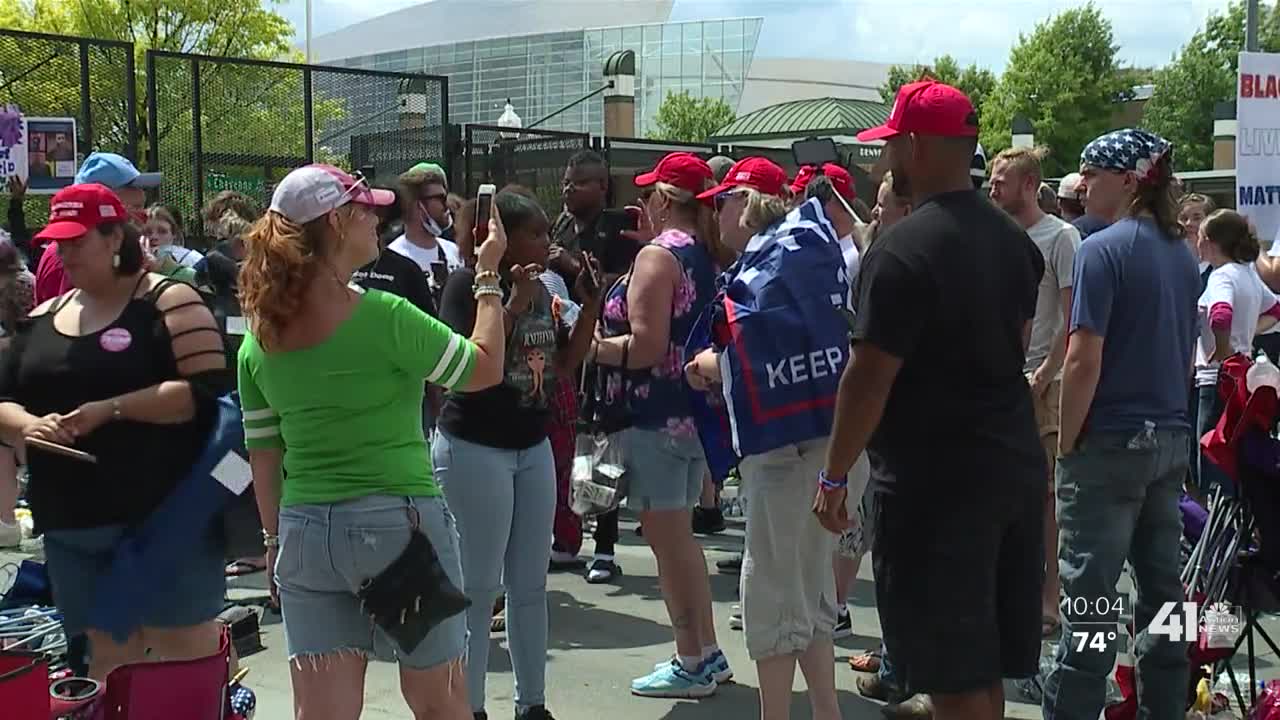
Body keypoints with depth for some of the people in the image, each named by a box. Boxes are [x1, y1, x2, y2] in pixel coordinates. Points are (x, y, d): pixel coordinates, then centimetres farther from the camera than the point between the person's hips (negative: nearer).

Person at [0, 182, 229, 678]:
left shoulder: (166, 300, -5)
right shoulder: (43, 317, 14)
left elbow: (209, 391, -15)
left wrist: (111, 408, -19)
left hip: (164, 517, -6)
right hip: (73, 527, 6)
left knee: (185, 657, 0)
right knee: (109, 663, 12)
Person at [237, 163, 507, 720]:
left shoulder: (260, 338, 2)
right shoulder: (382, 317, -15)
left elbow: (263, 456, 8)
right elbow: (485, 369, -4)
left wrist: (275, 540, 19)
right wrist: (488, 277, 6)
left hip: (305, 532, 5)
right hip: (399, 522, -5)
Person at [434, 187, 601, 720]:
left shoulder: (541, 290, 8)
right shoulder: (467, 284, -13)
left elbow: (565, 363, 13)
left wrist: (590, 305, 2)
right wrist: (512, 305, -26)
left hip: (533, 447, 8)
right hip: (474, 448, -7)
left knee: (530, 584, 12)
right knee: (478, 588, -3)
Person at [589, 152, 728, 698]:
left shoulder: (658, 256, -16)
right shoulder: (705, 256, 12)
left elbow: (647, 346, -23)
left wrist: (588, 348, -10)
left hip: (656, 417, -10)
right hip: (693, 410, 10)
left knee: (667, 540, -1)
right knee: (679, 538, 18)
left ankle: (691, 664, 6)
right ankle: (707, 653, 23)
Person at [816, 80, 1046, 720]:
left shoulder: (903, 249, -18)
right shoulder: (1015, 240, 9)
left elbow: (869, 379, -18)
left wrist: (833, 477, -10)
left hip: (935, 479, -8)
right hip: (1016, 462, 8)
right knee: (985, 663, 18)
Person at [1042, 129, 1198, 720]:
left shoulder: (1103, 250, -14)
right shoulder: (1182, 253, 10)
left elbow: (1084, 361, -18)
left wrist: (1065, 444, -10)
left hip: (1111, 441, -7)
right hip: (1171, 440, 8)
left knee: (1089, 594, -2)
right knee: (1161, 586, 12)